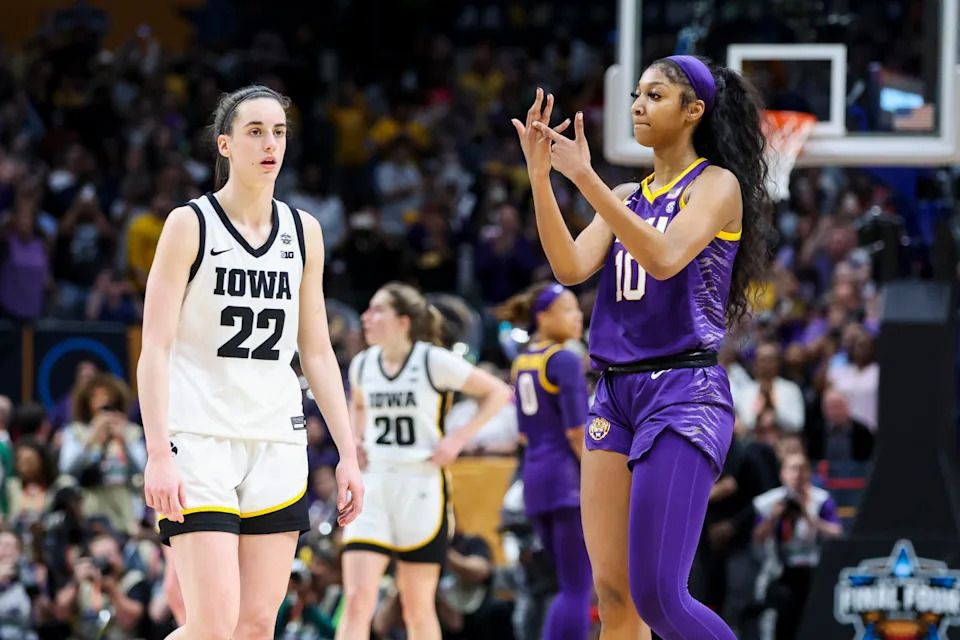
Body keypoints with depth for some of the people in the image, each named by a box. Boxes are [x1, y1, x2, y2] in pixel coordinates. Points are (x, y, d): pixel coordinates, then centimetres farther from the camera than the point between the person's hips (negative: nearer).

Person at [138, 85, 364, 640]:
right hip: (200, 442, -5)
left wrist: (349, 453, 9)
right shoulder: (190, 225, -3)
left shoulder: (304, 232, 11)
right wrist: (158, 453, -17)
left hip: (277, 447, 5)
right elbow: (155, 348, -7)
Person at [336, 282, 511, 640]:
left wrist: (458, 439, -8)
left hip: (421, 488, -3)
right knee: (357, 600, -10)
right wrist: (357, 440, 11)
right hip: (373, 488, 3)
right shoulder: (362, 364, 7)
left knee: (418, 608, 5)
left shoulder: (434, 361, -8)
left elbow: (497, 393, 0)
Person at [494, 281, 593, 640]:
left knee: (570, 588, 14)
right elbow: (577, 434, -16)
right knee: (578, 589, -6)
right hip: (569, 479, -9)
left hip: (535, 478, 9)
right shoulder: (564, 361, -11)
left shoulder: (523, 363, 15)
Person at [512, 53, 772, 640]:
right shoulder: (627, 197, 18)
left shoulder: (717, 185, -2)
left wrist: (585, 178, -24)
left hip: (684, 394, -7)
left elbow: (664, 257, -20)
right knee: (612, 592, 2)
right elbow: (571, 266, 3)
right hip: (616, 393, 7)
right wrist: (540, 176, -6)